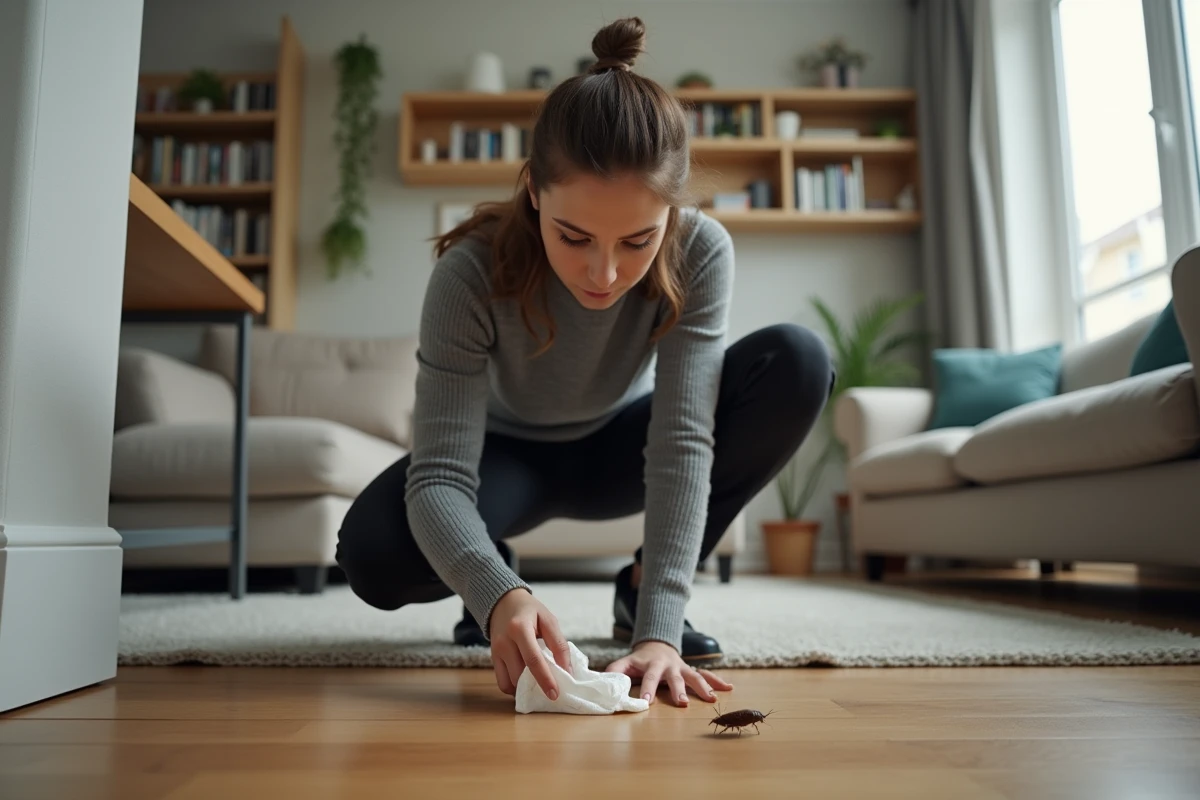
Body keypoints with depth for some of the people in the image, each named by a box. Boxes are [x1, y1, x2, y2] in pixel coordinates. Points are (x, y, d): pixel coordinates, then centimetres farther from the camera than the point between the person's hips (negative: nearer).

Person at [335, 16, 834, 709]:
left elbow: (682, 441, -32)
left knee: (800, 363, -23)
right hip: (508, 457, -1)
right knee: (374, 551, -33)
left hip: (617, 450, 2)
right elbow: (437, 479, -34)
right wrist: (497, 595, -54)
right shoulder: (473, 270, -31)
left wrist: (660, 629, -41)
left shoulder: (700, 252, -27)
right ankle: (504, 578, 5)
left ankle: (643, 589, -6)